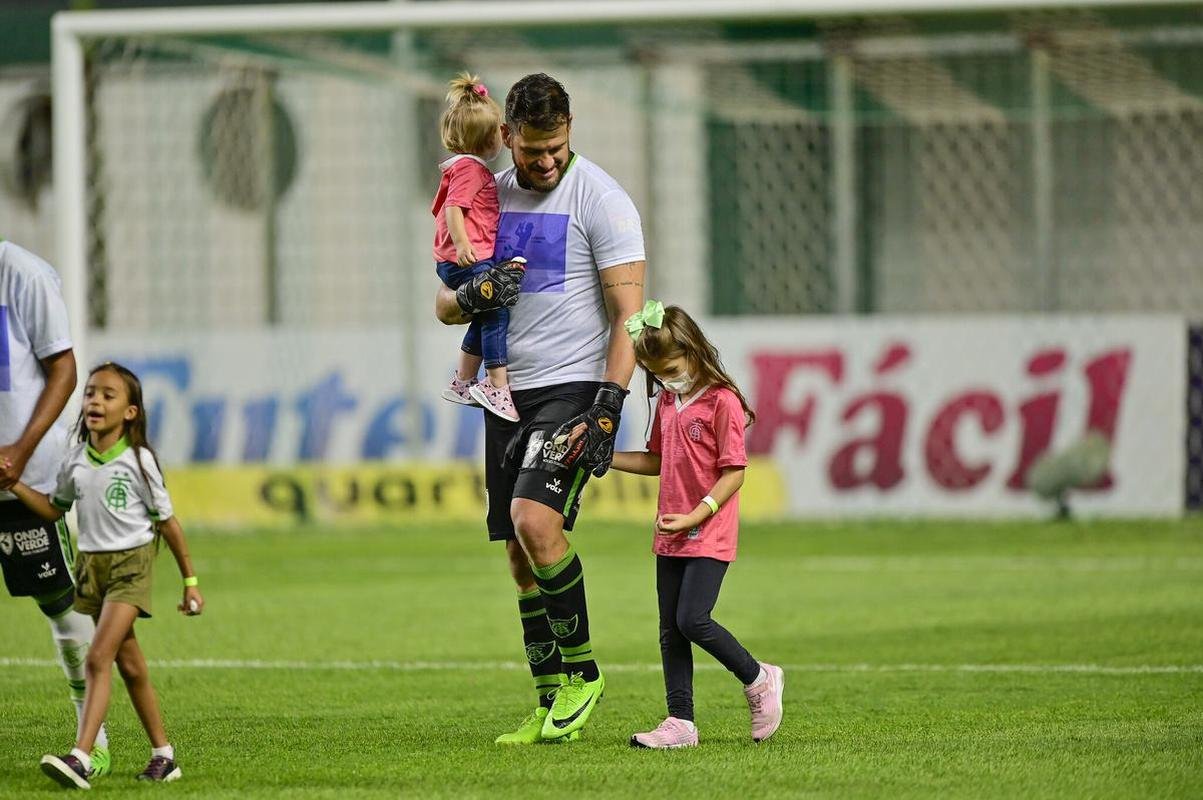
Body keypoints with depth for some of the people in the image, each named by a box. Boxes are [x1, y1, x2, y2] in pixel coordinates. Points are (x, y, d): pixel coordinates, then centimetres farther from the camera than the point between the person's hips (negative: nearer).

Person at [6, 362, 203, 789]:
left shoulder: (138, 461, -11)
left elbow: (167, 522, -4)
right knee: (129, 664, 11)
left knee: (99, 658, -18)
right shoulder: (76, 461, 3)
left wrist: (190, 581, 0)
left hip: (131, 564, -6)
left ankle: (80, 758, -27)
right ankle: (163, 754, 21)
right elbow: (54, 509, 17)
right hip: (92, 564, 6)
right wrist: (14, 485, 1)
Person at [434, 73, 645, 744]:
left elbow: (629, 314, -9)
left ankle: (582, 672, -9)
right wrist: (473, 296, -10)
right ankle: (553, 706, 11)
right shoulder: (490, 196, 12)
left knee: (535, 520, -25)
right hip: (510, 393, 7)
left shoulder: (600, 198, -6)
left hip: (575, 388, -7)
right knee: (522, 557, 5)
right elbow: (445, 306, 15)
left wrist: (608, 408, -18)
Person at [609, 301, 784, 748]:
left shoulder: (722, 403, -12)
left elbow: (734, 473, -15)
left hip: (709, 535, -8)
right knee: (670, 630, 5)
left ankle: (759, 680, 6)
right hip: (670, 536, 8)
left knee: (693, 620, -15)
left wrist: (696, 516, -22)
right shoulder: (667, 403, 12)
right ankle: (680, 722, 8)